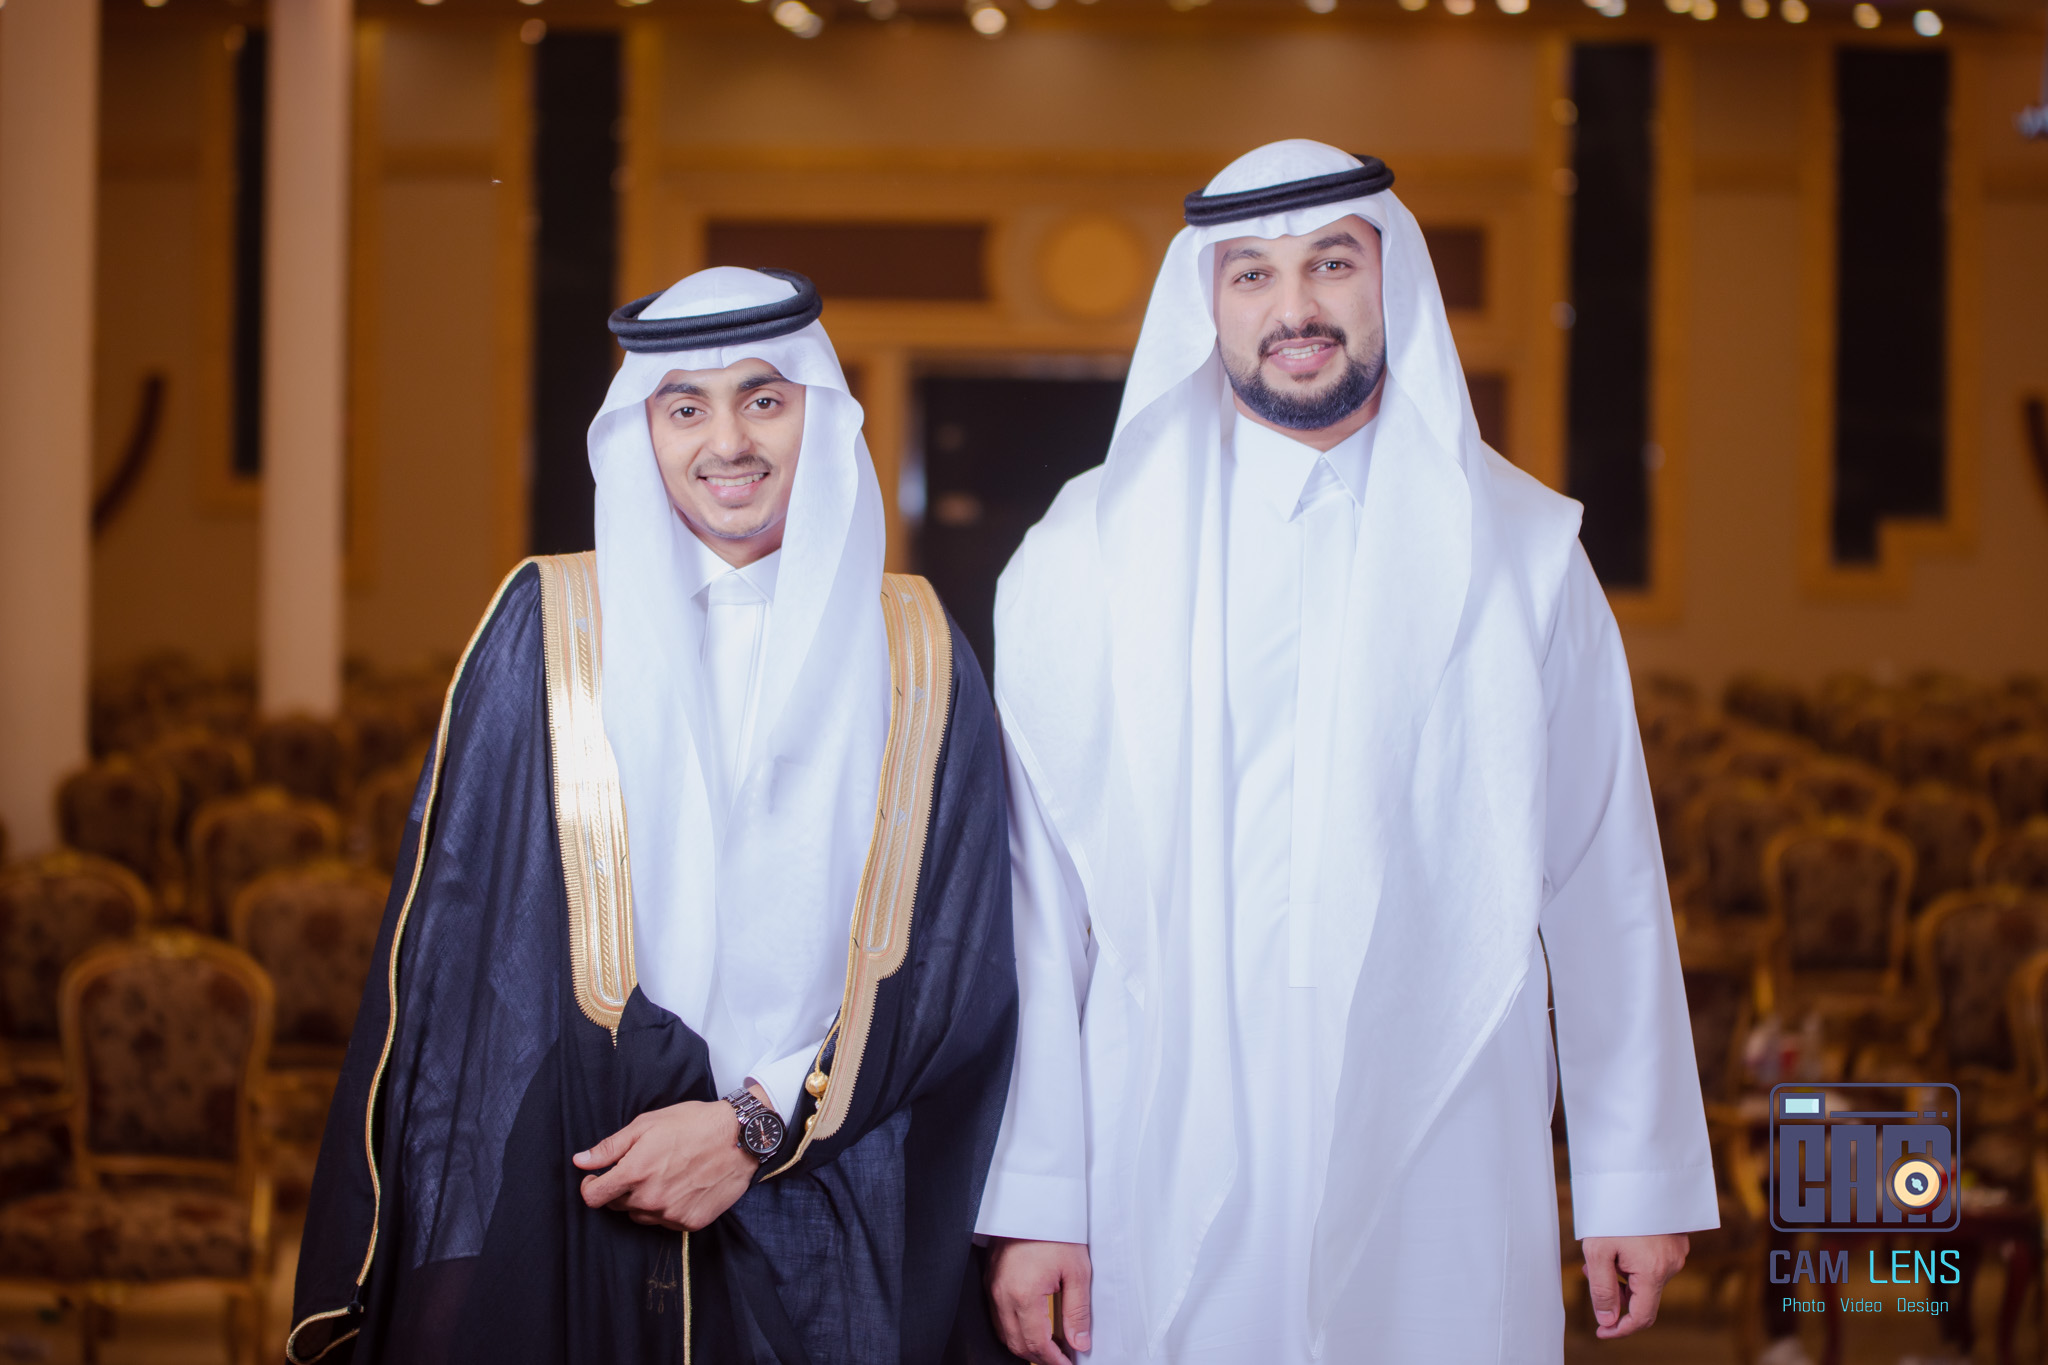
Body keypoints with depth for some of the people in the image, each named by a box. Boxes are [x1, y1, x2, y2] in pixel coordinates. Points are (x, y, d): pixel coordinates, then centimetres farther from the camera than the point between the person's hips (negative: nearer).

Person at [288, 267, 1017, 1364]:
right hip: (573, 1207, -1)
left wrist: (759, 1127, -10)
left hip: (831, 1218, 1)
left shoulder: (910, 652, 5)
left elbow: (956, 958, 1)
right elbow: (464, 939, 0)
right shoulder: (549, 628, 3)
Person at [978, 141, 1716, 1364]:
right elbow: (1035, 902, 1)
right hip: (1172, 1173, 0)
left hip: (1443, 1172, 0)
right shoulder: (1089, 553, 3)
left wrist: (1639, 1175, 4)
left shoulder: (1522, 550, 5)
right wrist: (1035, 1200, -2)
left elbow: (1603, 882, 5)